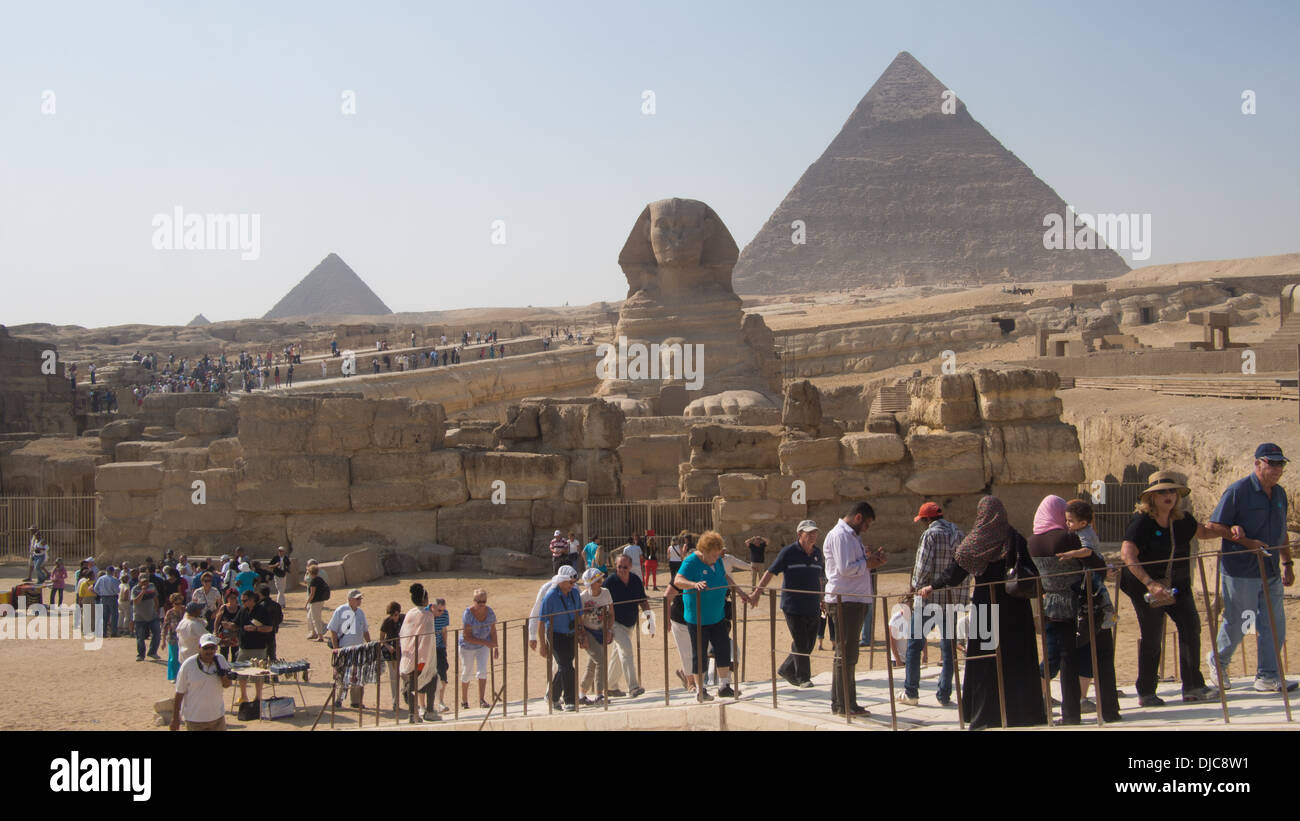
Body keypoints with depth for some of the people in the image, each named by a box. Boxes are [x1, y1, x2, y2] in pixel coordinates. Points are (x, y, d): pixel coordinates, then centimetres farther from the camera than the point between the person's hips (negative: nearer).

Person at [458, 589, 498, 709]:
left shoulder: (489, 612, -12)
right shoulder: (468, 613, -26)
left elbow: (493, 631, 1)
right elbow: (467, 637, -26)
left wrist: (495, 646, -6)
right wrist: (486, 643, -30)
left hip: (484, 645, 2)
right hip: (468, 646, -2)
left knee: (482, 671, -12)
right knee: (467, 672, 9)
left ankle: (481, 699, -10)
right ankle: (464, 700, 26)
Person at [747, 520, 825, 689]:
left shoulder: (817, 552, 11)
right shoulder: (789, 552, -5)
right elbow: (770, 572, -4)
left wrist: (822, 599, 24)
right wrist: (757, 593, -7)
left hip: (813, 607, 6)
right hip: (793, 606, -6)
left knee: (809, 644, 7)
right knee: (800, 643, -4)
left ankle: (786, 670, 24)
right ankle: (803, 678, 9)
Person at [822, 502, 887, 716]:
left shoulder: (852, 536, 20)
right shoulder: (839, 535, -13)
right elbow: (845, 569, -21)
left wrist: (871, 558, 6)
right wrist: (868, 563, -9)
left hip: (855, 600, 11)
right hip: (844, 600, -11)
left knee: (847, 654, 14)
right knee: (845, 654, -6)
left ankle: (840, 702, 20)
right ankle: (844, 704, -2)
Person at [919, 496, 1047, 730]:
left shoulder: (975, 541, -4)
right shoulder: (1016, 539, -2)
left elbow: (954, 572, -1)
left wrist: (932, 587, 11)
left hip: (986, 607, -1)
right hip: (1015, 608, 2)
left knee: (984, 662, 4)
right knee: (1017, 658, 9)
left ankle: (985, 715, 5)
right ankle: (1024, 713, 13)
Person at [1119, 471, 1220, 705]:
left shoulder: (1182, 519, 3)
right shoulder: (1141, 520, -16)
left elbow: (1202, 532, 23)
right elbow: (1127, 555, -25)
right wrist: (1150, 584, -33)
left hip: (1177, 586, 6)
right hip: (1146, 587, -6)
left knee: (1191, 627, -5)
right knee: (1151, 637, -1)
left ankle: (1193, 686, 5)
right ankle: (1146, 693, 11)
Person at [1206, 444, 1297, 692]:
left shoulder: (1280, 493, 11)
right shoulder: (1237, 491, -11)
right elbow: (1215, 526, -12)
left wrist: (1287, 563, 17)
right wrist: (1246, 542, -19)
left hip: (1270, 572, 7)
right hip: (1241, 572, -6)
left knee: (1274, 624, 4)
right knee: (1236, 623, 3)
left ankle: (1267, 677, 12)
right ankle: (1218, 661, 27)